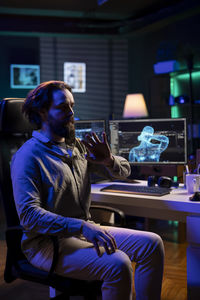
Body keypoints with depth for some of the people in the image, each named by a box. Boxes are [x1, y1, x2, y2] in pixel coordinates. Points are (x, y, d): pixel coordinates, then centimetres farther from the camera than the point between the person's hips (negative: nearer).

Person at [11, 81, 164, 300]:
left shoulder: (78, 147, 10)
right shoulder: (28, 156, -12)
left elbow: (123, 171, 16)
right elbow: (29, 214, -22)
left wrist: (109, 160, -9)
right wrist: (82, 226, -30)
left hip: (85, 230, 8)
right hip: (46, 242, -7)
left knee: (151, 244, -4)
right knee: (117, 264, -29)